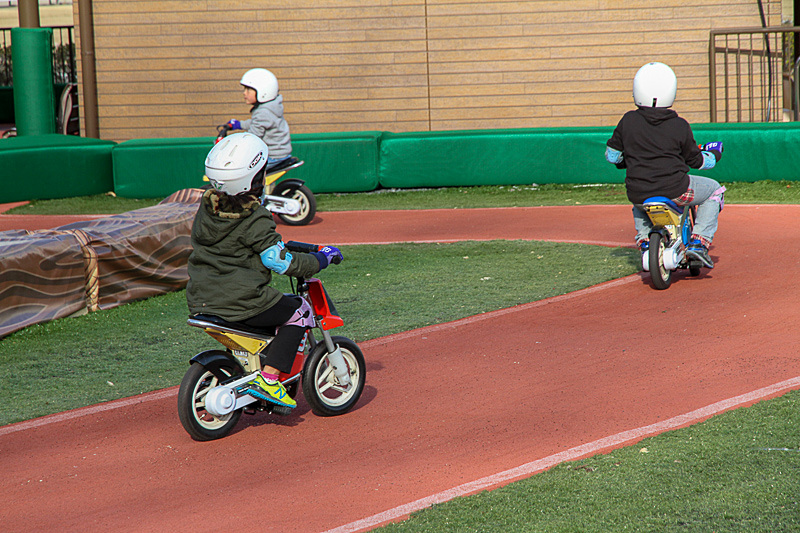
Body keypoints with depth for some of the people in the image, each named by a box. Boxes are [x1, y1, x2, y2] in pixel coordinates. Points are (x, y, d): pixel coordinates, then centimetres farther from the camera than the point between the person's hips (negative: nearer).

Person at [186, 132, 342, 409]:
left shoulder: (207, 205, 5)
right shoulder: (255, 220, -17)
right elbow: (280, 261, -17)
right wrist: (321, 258, -2)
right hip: (240, 301, -8)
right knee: (300, 311, 7)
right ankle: (267, 380, -3)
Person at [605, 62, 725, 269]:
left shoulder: (628, 121, -1)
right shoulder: (680, 126, -4)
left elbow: (611, 155, 8)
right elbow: (695, 160, 7)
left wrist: (625, 161, 32)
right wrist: (713, 155, 30)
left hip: (639, 194, 3)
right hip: (675, 191, -3)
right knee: (714, 190, 21)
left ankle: (644, 243, 19)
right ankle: (699, 242, 7)